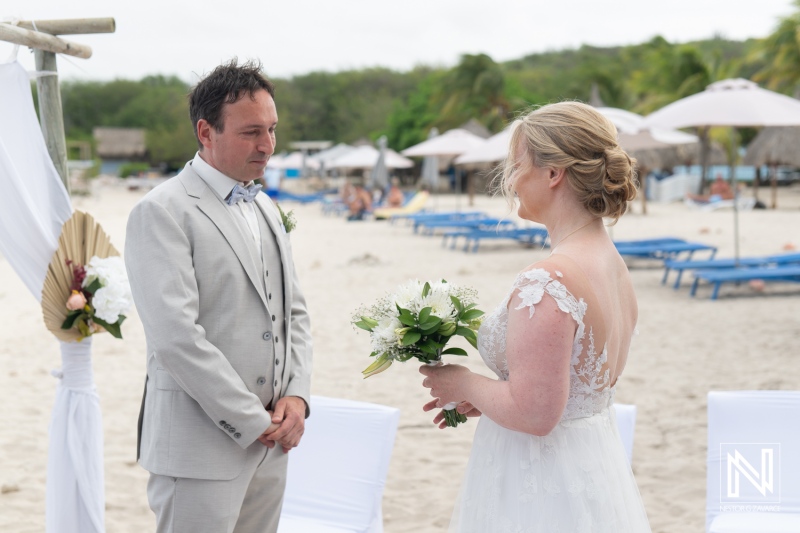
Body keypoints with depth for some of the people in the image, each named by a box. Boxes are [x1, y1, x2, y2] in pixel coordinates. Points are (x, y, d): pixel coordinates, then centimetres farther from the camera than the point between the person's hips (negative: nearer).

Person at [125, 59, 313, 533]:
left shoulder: (265, 209, 15)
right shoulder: (163, 212, -10)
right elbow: (176, 336, -18)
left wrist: (297, 396, 0)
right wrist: (253, 422, -15)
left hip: (269, 441, 7)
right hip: (201, 447, -7)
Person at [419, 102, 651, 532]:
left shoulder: (546, 281, -24)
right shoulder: (614, 266, 5)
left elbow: (533, 414, -26)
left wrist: (463, 385, -9)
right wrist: (484, 399, 12)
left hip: (541, 491, -9)